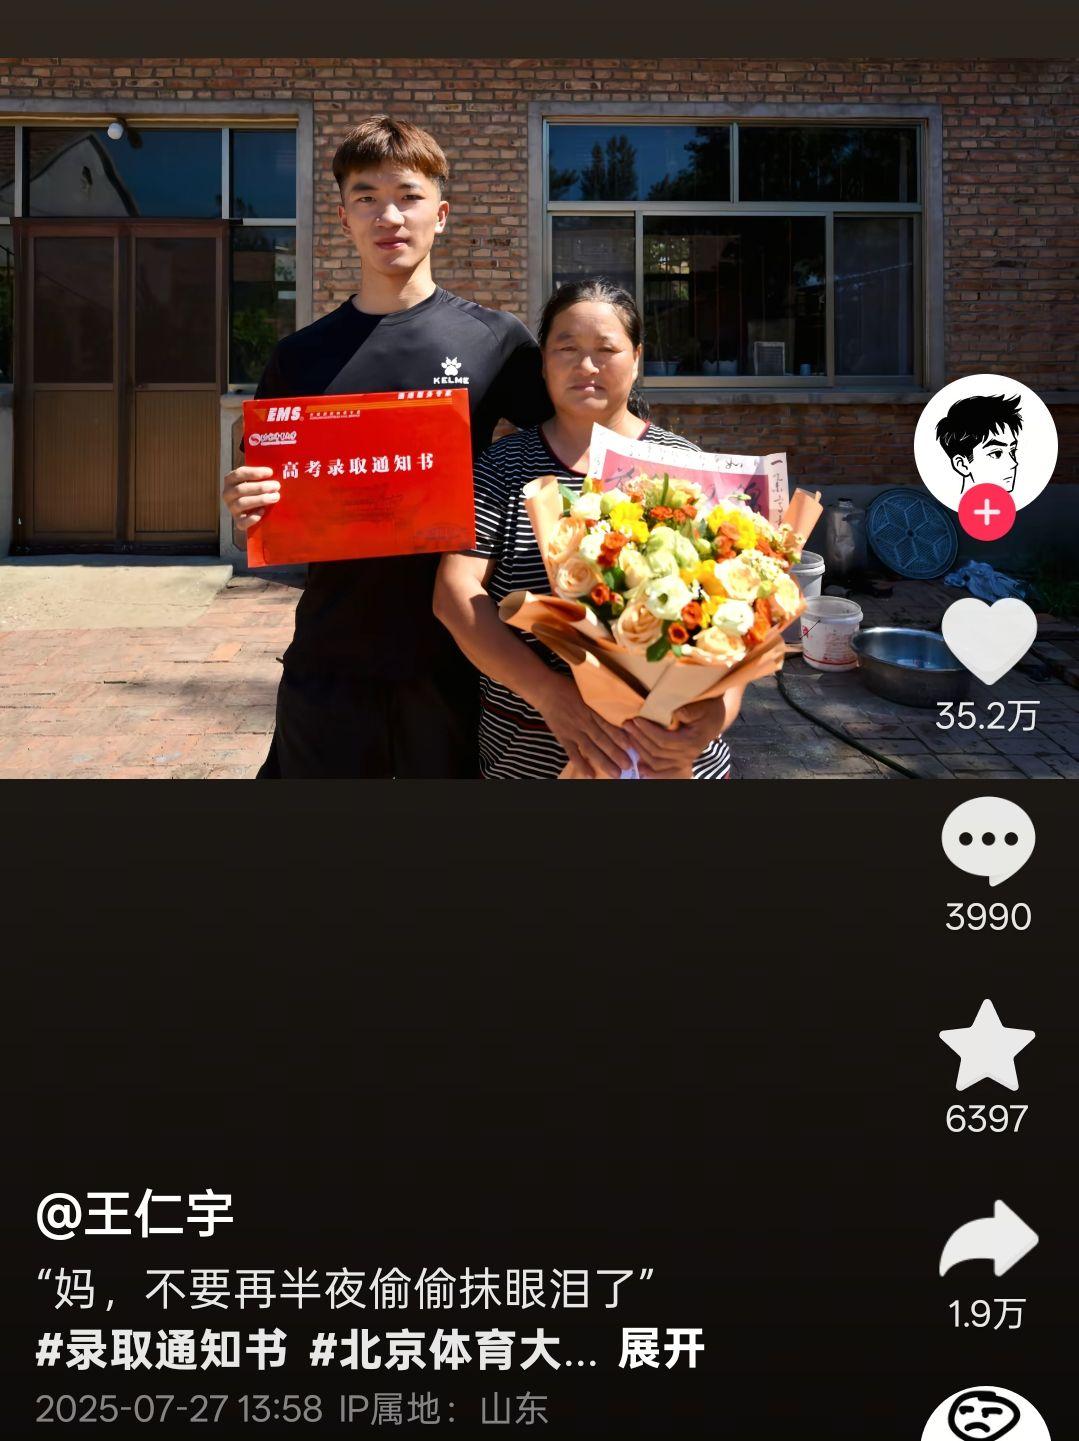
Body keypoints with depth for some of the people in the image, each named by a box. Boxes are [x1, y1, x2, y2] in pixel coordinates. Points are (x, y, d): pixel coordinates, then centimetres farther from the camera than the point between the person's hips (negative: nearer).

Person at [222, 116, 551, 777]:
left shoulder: (495, 340, 0)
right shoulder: (300, 357, 7)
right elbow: (273, 514, 13)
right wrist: (247, 509, -11)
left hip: (457, 658, -1)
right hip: (329, 662, 2)